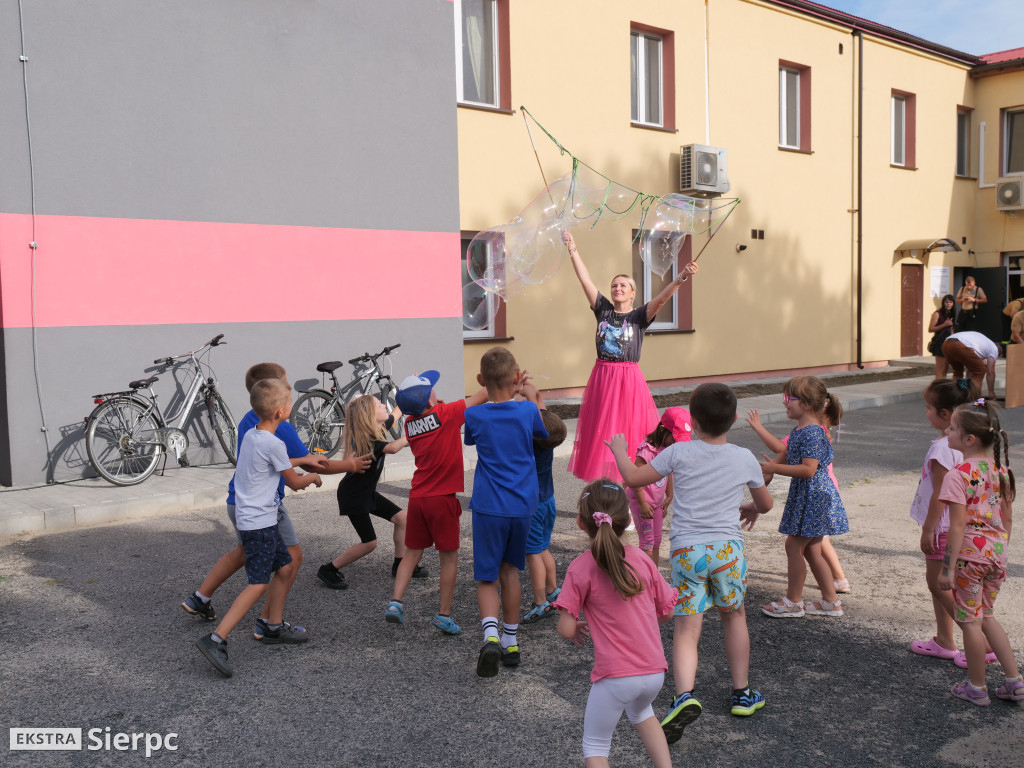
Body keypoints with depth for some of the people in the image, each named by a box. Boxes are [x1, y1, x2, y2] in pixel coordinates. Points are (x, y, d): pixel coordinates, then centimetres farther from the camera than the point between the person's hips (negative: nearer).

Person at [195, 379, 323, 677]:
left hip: (252, 518, 10)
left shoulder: (251, 435, 8)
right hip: (258, 522, -10)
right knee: (259, 583, -12)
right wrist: (313, 477, 16)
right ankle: (216, 639, -16)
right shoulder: (273, 444, -19)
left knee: (285, 566, 19)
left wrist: (304, 460, 32)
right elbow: (294, 483, -5)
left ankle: (274, 628, 28)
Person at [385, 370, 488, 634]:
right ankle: (444, 615, 11)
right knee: (449, 557, 7)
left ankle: (395, 602, 5)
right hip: (442, 499, -5)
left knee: (412, 553, 16)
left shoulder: (410, 424, 2)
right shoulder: (446, 414, -13)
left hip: (417, 498, 5)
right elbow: (483, 395, -5)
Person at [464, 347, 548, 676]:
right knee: (509, 569, 20)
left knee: (487, 578, 5)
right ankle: (511, 643, 26)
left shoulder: (473, 415, -8)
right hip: (523, 505, 2)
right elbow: (544, 434, 17)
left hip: (489, 507, -2)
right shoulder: (528, 410, -6)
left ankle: (491, 634, -22)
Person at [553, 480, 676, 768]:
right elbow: (665, 612, 8)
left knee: (595, 744, 16)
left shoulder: (580, 568, -10)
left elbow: (566, 630, -12)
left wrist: (578, 629, 10)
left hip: (615, 676, -5)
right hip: (655, 671, 5)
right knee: (641, 712, 37)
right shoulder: (641, 559, 1)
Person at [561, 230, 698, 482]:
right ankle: (604, 477, 13)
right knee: (602, 434, 5)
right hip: (602, 377, 3)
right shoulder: (604, 310, 6)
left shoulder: (639, 316, 0)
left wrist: (681, 277, -29)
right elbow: (585, 280, 5)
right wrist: (572, 249, 3)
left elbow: (661, 298, -14)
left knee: (630, 431, 1)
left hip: (629, 379, -3)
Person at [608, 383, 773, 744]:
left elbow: (633, 478, 4)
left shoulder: (679, 453, -2)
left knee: (686, 629, -2)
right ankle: (742, 693, 31)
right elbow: (766, 503, 19)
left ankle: (685, 695, -23)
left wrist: (619, 449, 22)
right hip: (727, 547, 2)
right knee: (734, 616, 23)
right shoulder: (745, 458, 5)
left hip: (687, 550, -2)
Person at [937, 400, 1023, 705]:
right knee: (986, 616, 23)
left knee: (970, 621, 8)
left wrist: (947, 568, -15)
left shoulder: (958, 475, -18)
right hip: (996, 552, 7)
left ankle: (977, 688, 20)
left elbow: (958, 526, -20)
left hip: (969, 554, -7)